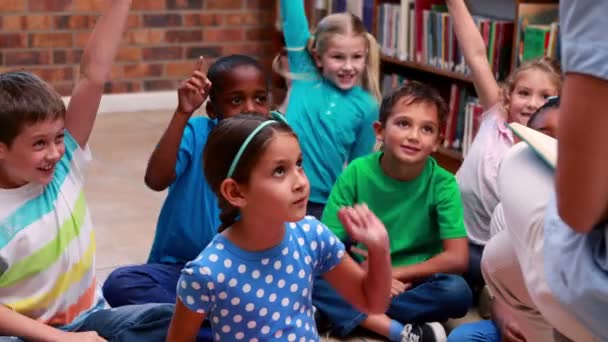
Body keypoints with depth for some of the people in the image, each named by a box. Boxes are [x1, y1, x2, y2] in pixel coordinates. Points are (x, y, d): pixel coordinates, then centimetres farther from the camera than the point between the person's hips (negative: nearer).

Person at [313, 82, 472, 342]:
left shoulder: (442, 184, -11)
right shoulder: (356, 173, -9)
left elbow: (457, 259, -15)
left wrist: (393, 274, -15)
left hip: (413, 284, -1)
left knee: (457, 292, -31)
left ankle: (351, 314, -21)